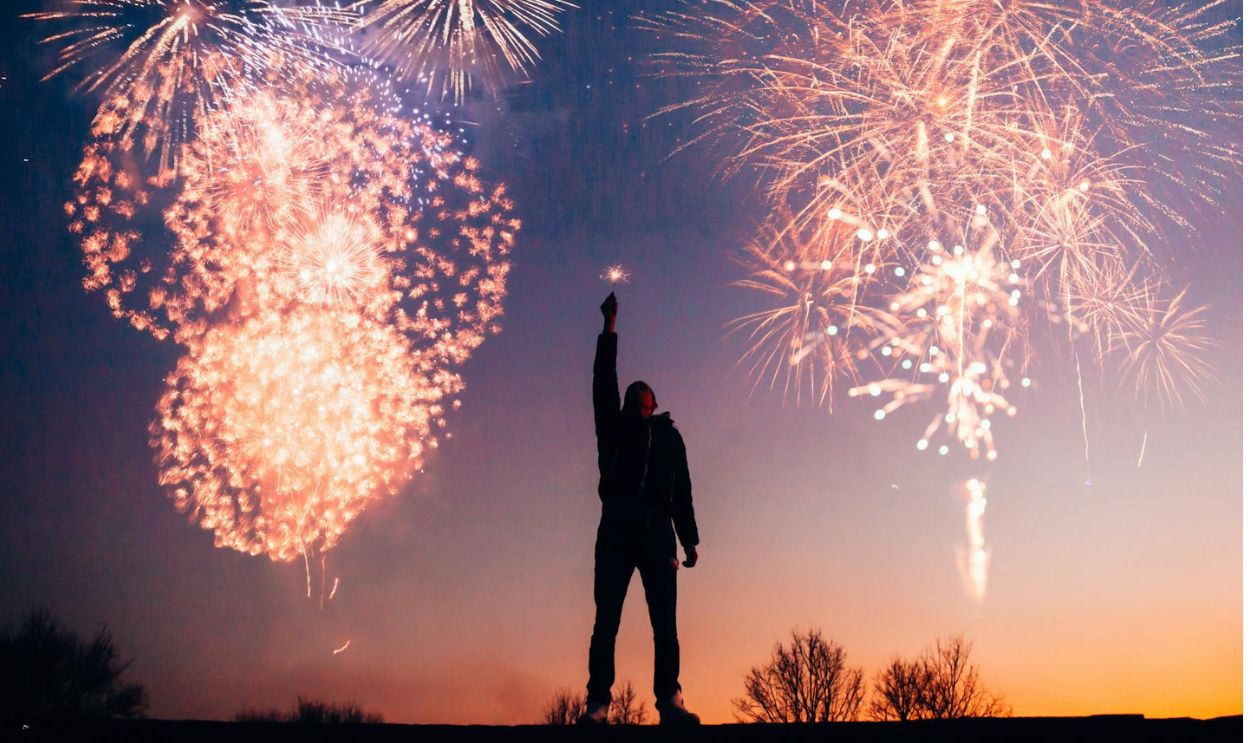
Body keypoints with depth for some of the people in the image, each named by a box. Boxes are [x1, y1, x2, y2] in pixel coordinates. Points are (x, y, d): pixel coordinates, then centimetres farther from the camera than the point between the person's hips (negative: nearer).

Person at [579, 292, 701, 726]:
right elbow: (603, 381, 11)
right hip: (616, 529, -1)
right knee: (606, 619, -8)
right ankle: (597, 704, -13)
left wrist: (689, 540, 9)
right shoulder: (614, 428, 20)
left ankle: (669, 701, -13)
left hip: (657, 531, 1)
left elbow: (682, 491, 18)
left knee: (664, 620, -8)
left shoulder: (668, 435, 23)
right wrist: (610, 328, 9)